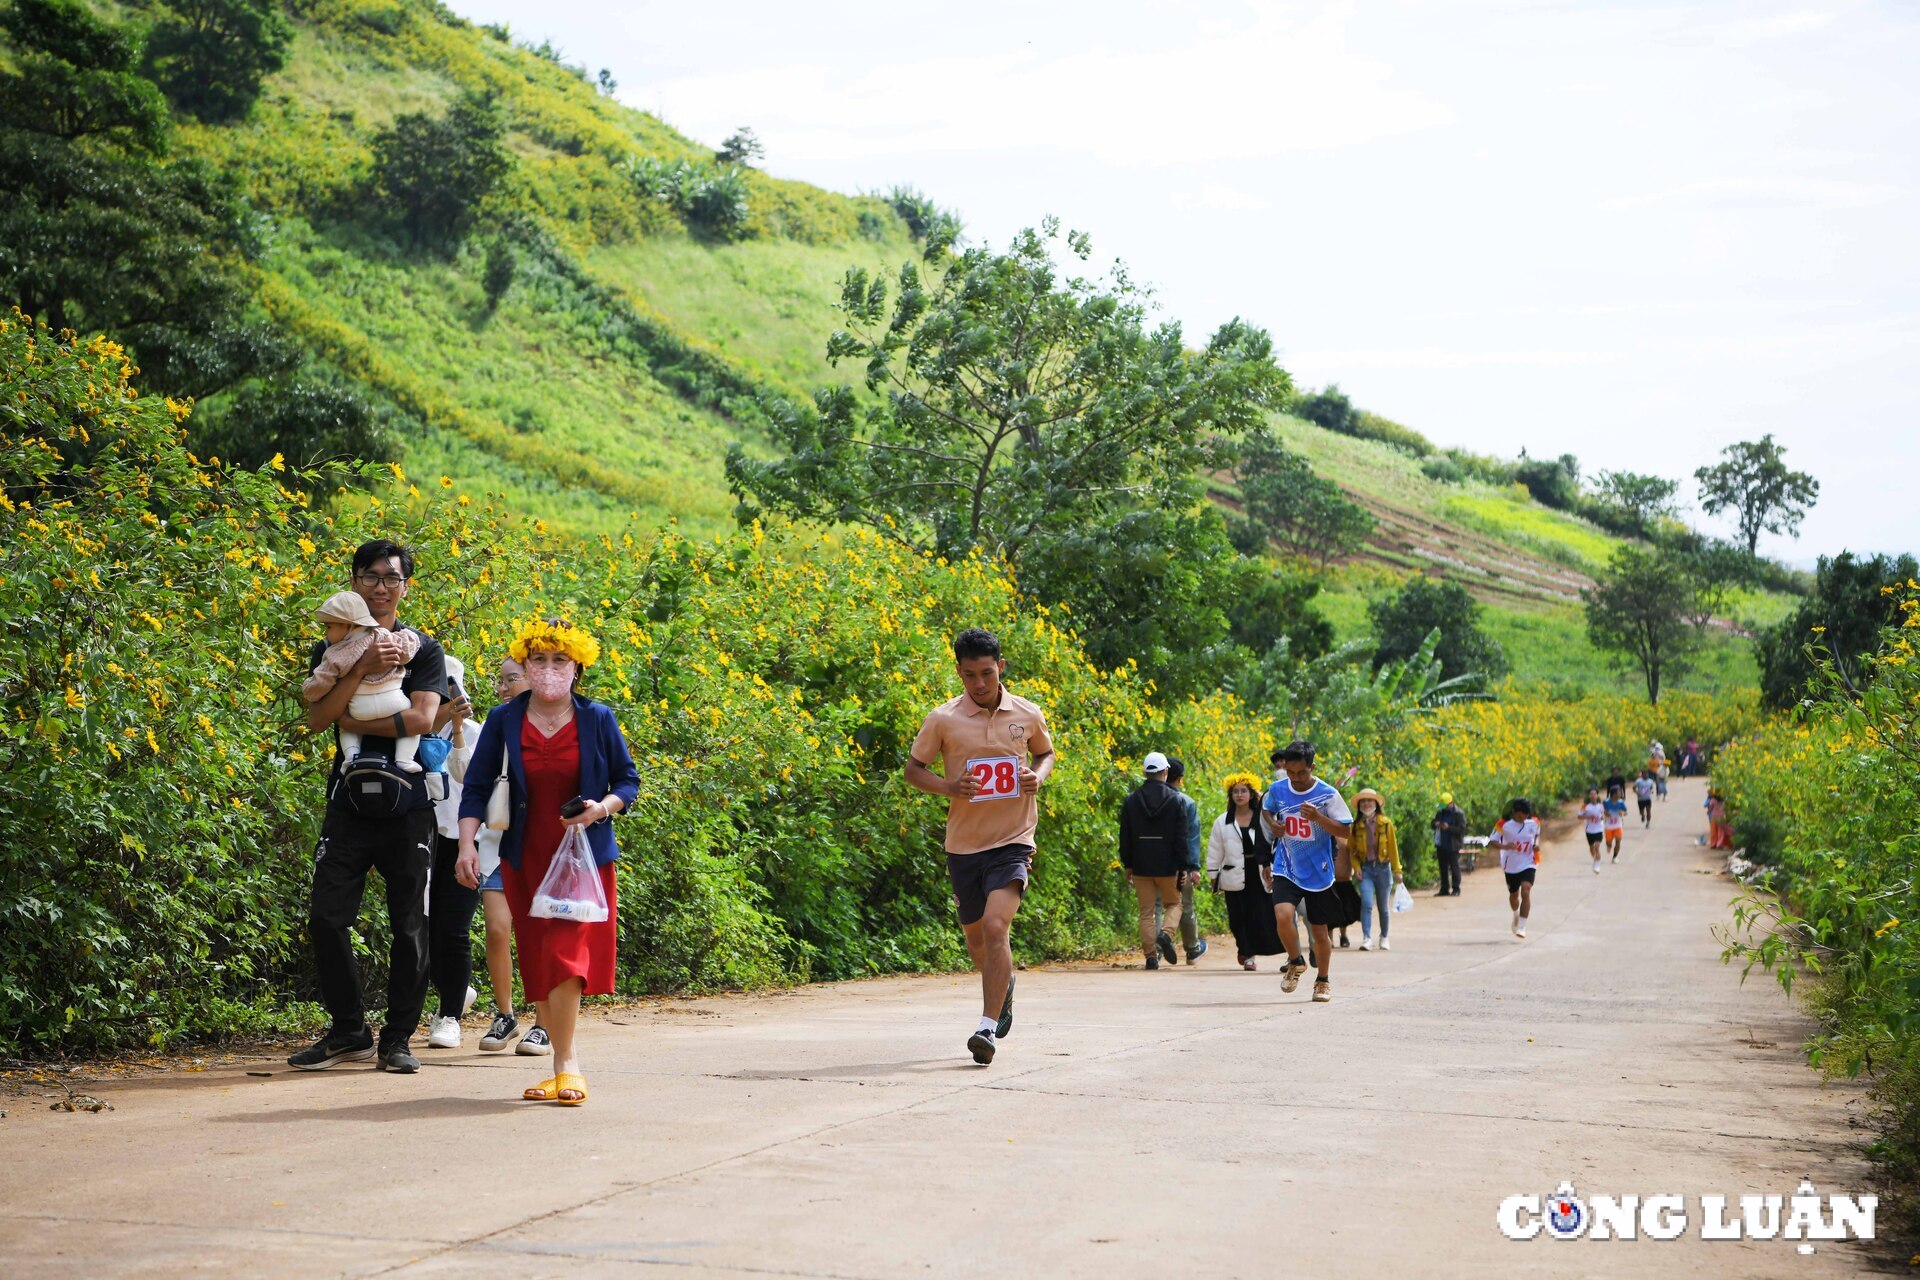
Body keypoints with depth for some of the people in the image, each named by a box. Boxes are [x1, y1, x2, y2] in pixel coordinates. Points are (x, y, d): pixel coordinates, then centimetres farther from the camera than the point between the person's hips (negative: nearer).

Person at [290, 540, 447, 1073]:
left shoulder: (424, 650, 6)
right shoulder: (332, 649, 11)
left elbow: (420, 719, -9)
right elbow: (316, 719, -5)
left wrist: (351, 722, -6)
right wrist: (361, 668, -15)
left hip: (407, 803, -1)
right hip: (349, 801, 2)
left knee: (409, 926, 0)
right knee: (326, 918, -4)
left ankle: (397, 1039, 10)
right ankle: (349, 1031, 10)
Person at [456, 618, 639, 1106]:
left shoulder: (598, 719, 0)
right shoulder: (504, 721, 2)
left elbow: (628, 781, 7)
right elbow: (476, 787, 4)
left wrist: (603, 807, -13)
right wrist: (467, 844, -8)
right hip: (525, 861, 2)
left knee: (565, 955, -15)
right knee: (539, 965, 3)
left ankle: (565, 1064, -9)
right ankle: (568, 1062, 14)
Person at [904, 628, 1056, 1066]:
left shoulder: (1028, 715, 0)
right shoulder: (942, 720, -4)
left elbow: (1045, 752, 19)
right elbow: (914, 769, 5)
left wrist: (1038, 777, -4)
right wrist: (949, 787, -14)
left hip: (1012, 840, -2)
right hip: (963, 844, 2)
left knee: (996, 925, -21)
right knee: (975, 934, 15)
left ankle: (987, 1029, -19)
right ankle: (1004, 984, 49)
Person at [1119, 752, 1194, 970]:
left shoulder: (1131, 799, 2)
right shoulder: (1175, 800, -5)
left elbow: (1125, 836, 5)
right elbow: (1182, 836, -6)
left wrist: (1127, 865, 12)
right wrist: (1184, 866, -2)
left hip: (1141, 867, 2)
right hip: (1167, 866, -2)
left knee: (1146, 912, 6)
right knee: (1174, 904, 16)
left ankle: (1151, 956, 0)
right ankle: (1166, 934, -12)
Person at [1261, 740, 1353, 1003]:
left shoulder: (1327, 794, -10)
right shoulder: (1277, 789, -1)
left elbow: (1345, 831, -10)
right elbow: (1267, 808, 21)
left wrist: (1317, 817, -25)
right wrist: (1272, 823, -2)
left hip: (1319, 873, -1)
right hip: (1286, 870, 1)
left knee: (1319, 932, 8)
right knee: (1283, 915, -23)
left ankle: (1322, 981, 31)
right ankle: (1295, 962, 4)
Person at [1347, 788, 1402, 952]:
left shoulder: (1386, 823, -1)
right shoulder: (1356, 826, 2)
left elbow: (1393, 847, 1)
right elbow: (1351, 849, 7)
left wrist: (1397, 870, 1)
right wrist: (1356, 868, -6)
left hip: (1383, 867, 0)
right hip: (1365, 869, 0)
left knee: (1383, 906, 10)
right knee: (1367, 903, -17)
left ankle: (1384, 937, 28)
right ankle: (1366, 938, -19)